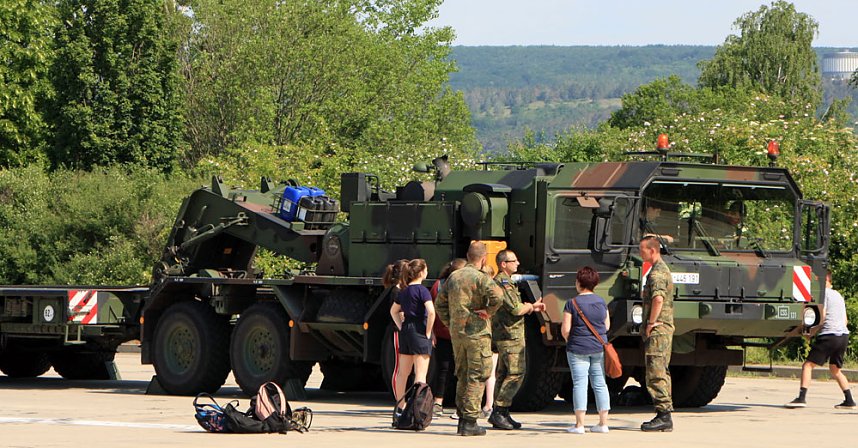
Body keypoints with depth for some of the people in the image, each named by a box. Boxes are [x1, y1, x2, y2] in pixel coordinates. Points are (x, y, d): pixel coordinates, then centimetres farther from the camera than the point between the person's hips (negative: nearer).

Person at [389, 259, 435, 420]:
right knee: (420, 374, -6)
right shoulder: (422, 290, -12)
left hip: (406, 331, 8)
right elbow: (431, 312, -24)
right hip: (419, 331, -8)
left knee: (403, 373, 15)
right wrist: (428, 332, -13)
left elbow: (393, 311, 23)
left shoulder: (404, 291, 11)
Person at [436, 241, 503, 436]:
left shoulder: (453, 277, 10)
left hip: (456, 333, 7)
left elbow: (441, 303, 16)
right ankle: (470, 422, -4)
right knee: (477, 376, -1)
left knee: (463, 376, 16)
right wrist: (488, 312, -13)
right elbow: (497, 295, -29)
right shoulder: (480, 278, -12)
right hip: (477, 333, -7)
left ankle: (462, 419, 17)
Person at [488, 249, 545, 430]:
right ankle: (498, 412, -14)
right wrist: (531, 306, -2)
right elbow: (516, 309, -21)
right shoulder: (504, 283, -15)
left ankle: (501, 415, 13)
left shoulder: (501, 282, 20)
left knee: (503, 374, 10)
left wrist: (532, 307, 12)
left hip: (504, 335, 11)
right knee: (516, 373, -11)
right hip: (510, 335, -11)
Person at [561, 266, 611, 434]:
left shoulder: (572, 304, -12)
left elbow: (565, 329, -12)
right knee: (600, 384, 9)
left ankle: (579, 424, -4)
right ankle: (603, 423, 9)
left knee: (579, 384, -2)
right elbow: (607, 325, 11)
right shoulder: (601, 302, 3)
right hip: (599, 347, 4)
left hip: (578, 348, -4)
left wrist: (569, 341, 7)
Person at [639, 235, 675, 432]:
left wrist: (651, 323, -22)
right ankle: (664, 416, 14)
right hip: (665, 327, 11)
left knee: (656, 374, -10)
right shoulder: (663, 269, 19)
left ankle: (663, 415, -12)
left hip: (657, 329, -11)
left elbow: (658, 298, -31)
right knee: (661, 373, 12)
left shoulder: (657, 273, -15)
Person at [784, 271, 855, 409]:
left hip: (829, 335, -8)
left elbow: (822, 316, -10)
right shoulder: (838, 295, 23)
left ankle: (802, 397, -18)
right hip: (844, 335, 8)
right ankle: (849, 401, 14)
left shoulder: (824, 293, -2)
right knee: (835, 369, 22)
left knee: (808, 365, -5)